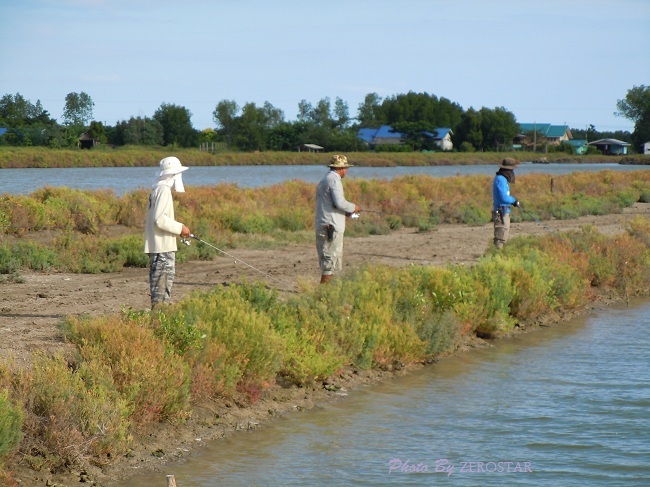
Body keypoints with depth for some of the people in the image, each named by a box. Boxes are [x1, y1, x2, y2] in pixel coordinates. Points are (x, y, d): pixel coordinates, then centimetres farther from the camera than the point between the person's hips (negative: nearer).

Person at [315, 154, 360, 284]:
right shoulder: (334, 180, -11)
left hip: (322, 226, 10)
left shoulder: (324, 180, 20)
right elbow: (340, 202, -21)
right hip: (332, 227, -10)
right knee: (331, 259, -8)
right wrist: (353, 207, -3)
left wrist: (345, 212, 19)